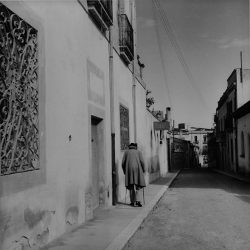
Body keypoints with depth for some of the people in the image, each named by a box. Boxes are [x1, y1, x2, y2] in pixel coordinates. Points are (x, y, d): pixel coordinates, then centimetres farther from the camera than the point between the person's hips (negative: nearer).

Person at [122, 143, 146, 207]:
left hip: (129, 170, 1)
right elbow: (142, 162, 1)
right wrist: (143, 170, 11)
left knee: (131, 186, 7)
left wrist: (125, 171, 18)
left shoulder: (126, 152, 15)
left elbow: (123, 163, 7)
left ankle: (133, 202, 8)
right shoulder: (138, 152, 14)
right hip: (137, 170, 0)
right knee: (137, 186, 3)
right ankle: (137, 201, -11)